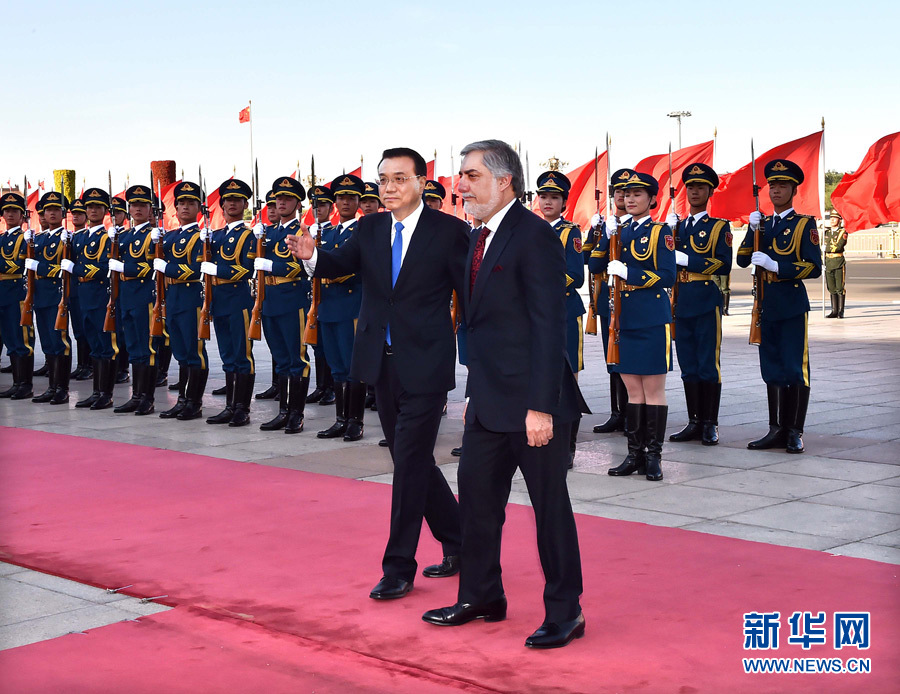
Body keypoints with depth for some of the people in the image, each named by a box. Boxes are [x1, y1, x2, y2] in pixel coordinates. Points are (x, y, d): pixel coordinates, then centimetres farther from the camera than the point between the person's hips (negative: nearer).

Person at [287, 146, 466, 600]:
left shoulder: (449, 231, -5)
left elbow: (469, 292, -6)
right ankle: (458, 544, 31)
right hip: (382, 364, 6)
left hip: (425, 365, -6)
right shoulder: (370, 229, 9)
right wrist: (313, 256, -25)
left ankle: (399, 568, 5)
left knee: (410, 462, -5)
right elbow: (342, 263, -4)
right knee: (412, 461, 14)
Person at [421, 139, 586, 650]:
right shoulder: (479, 238, 13)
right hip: (489, 399, 9)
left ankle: (565, 612, 15)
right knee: (477, 498, 14)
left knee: (550, 504, 3)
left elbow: (549, 325, -19)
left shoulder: (534, 236, -14)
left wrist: (541, 406, -23)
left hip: (531, 399, -9)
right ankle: (481, 596, 29)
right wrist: (476, 390, 16)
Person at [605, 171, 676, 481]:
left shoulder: (661, 232, -2)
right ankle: (635, 454, 13)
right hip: (626, 320, 6)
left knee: (654, 391, 0)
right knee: (633, 391, 8)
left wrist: (628, 273, -16)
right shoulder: (621, 232, 15)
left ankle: (653, 456, 5)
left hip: (653, 321, -5)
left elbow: (667, 276, -11)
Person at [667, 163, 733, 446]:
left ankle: (710, 425, 4)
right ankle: (694, 422, 14)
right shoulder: (676, 227, 16)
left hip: (707, 301, -5)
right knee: (688, 365, 8)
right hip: (681, 302, 5)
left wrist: (687, 260, -15)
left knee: (708, 365, -3)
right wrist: (668, 232, -3)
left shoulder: (719, 227, 0)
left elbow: (724, 265, -10)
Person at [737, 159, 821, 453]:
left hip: (792, 305, -5)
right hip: (767, 305, 5)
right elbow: (743, 260, 7)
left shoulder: (804, 224, -2)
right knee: (772, 370, 9)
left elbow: (814, 268, -9)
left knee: (795, 369, -4)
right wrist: (752, 230, -6)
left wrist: (776, 266, -17)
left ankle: (795, 433, 3)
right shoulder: (763, 224, 15)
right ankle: (777, 430, 15)